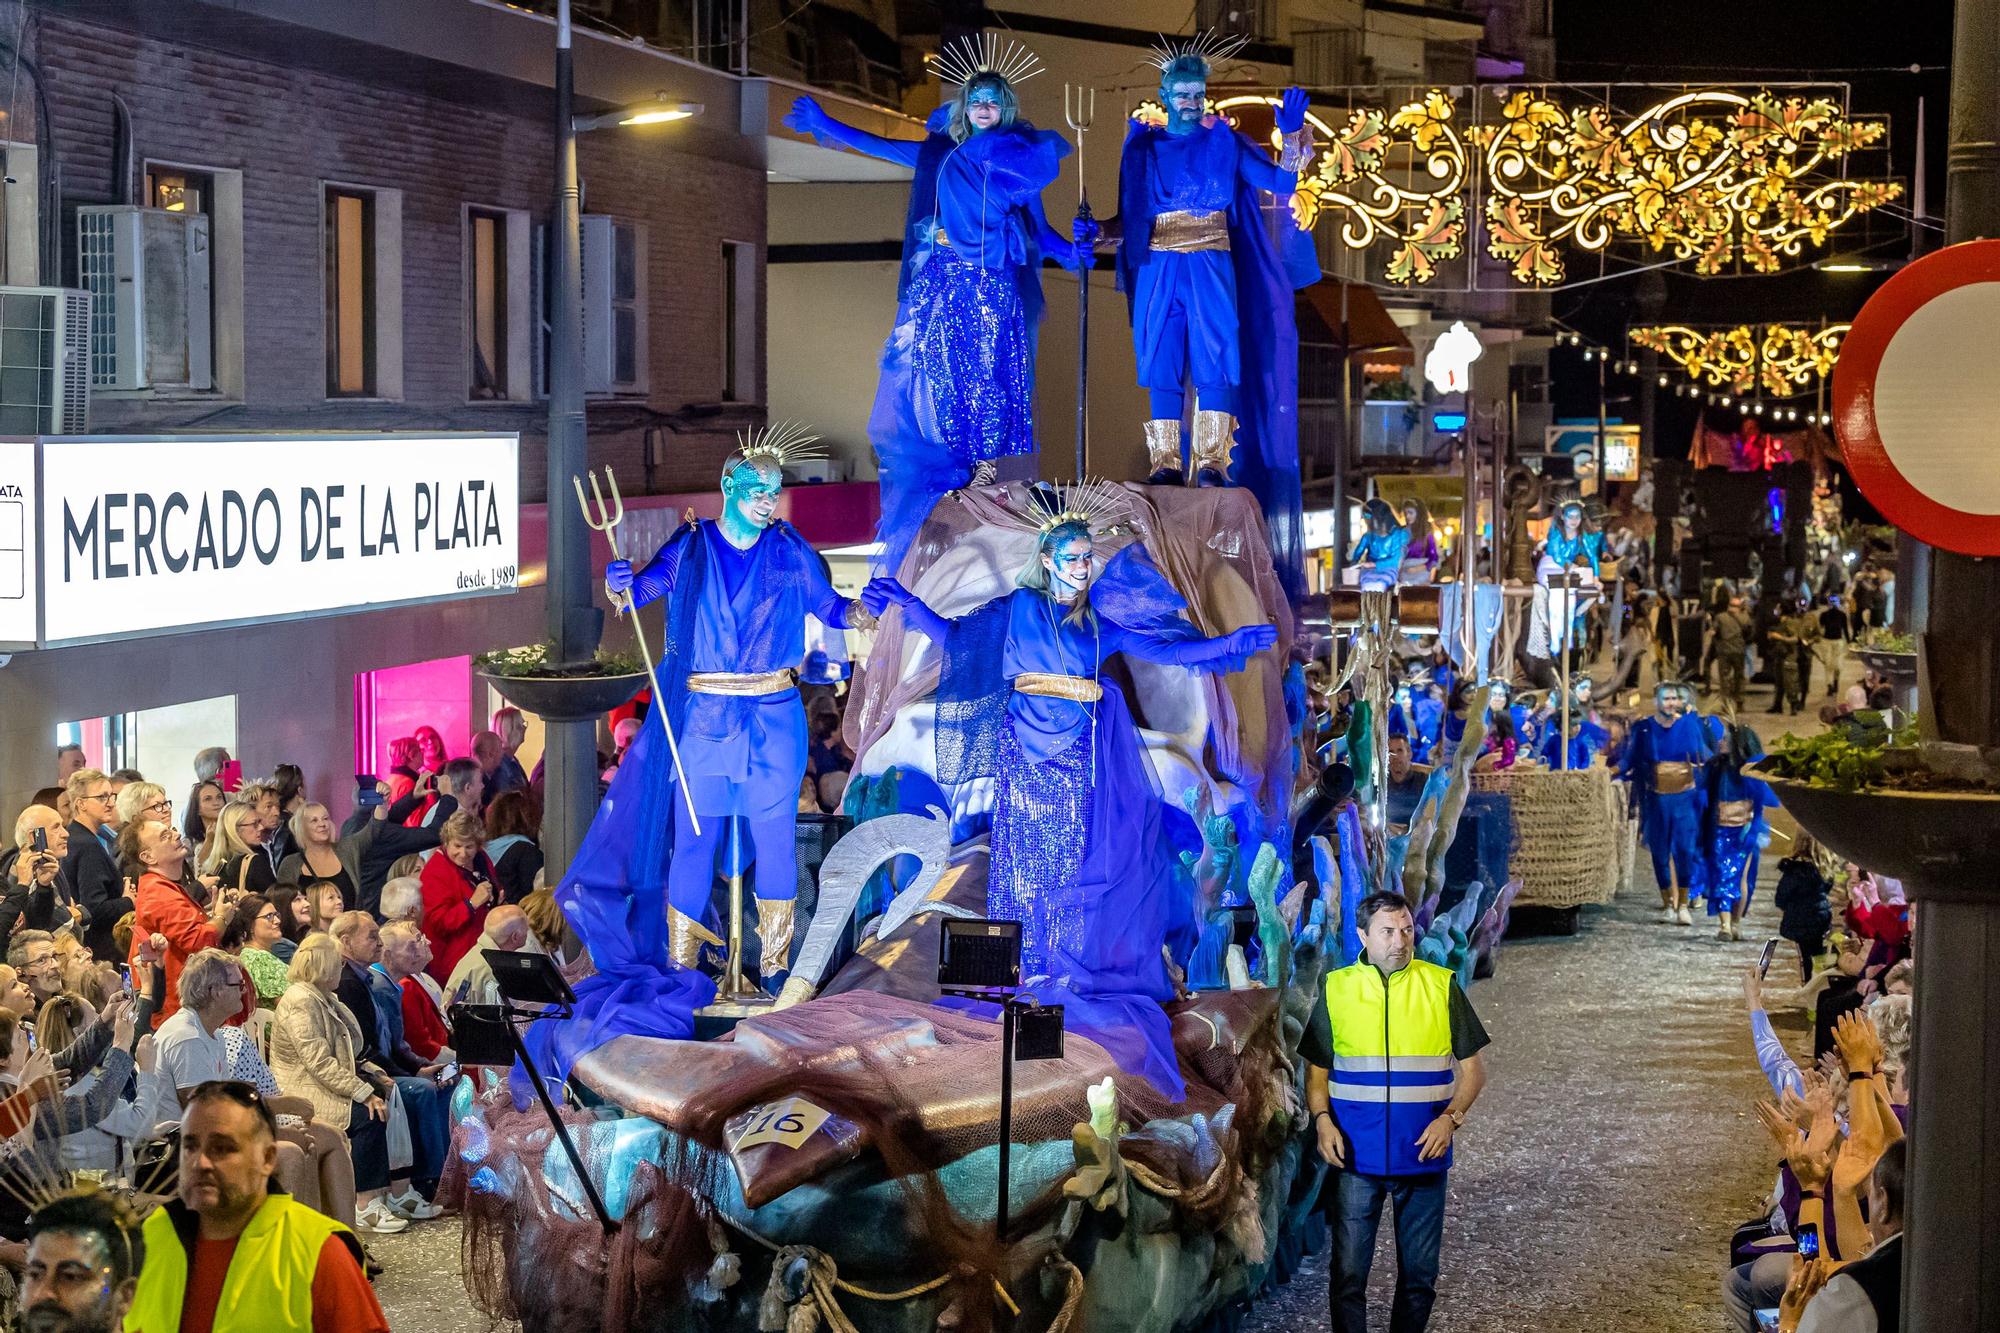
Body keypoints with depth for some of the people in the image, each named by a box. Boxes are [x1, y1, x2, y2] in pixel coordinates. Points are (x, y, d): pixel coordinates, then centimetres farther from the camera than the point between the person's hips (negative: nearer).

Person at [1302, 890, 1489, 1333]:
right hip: (1357, 1158, 0)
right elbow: (1316, 1071, 8)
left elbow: (1472, 1068, 5)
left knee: (1419, 1275, 7)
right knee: (1348, 1272, -1)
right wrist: (1322, 1120, -10)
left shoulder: (1442, 987, 1)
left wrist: (1450, 1118, -11)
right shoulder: (1335, 989, 2)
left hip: (1423, 1157, 1)